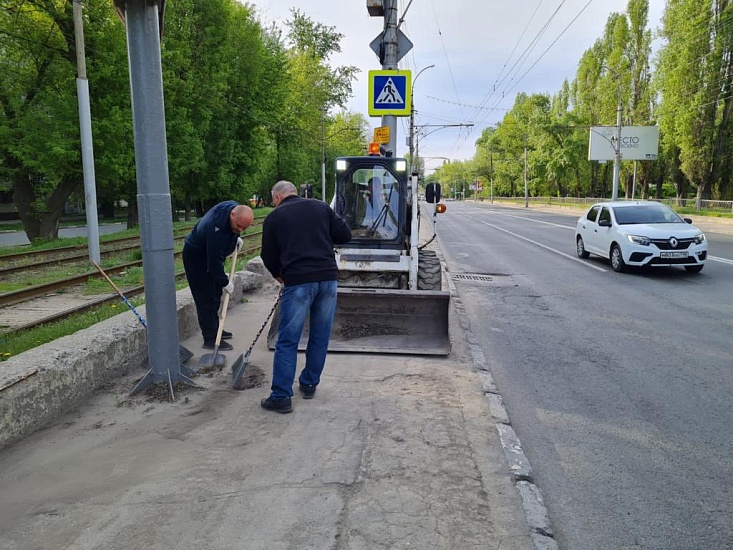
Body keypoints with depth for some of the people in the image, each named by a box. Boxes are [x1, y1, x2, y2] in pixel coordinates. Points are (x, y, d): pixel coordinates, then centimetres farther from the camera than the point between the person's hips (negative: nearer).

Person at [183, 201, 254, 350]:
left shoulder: (235, 207, -16)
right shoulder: (215, 229, -40)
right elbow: (215, 261, -33)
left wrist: (236, 237, 2)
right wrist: (225, 282, -24)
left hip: (211, 254, 9)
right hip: (196, 256, -9)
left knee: (215, 295, 16)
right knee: (206, 298, -9)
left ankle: (214, 329, 29)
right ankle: (210, 339, -4)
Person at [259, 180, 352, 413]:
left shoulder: (274, 217, 6)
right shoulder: (321, 207, 13)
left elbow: (269, 256, 10)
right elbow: (345, 235, 10)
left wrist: (279, 275, 29)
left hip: (297, 281, -3)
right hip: (328, 278, 4)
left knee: (287, 341, 2)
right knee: (320, 337, 15)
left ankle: (281, 396, 3)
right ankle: (309, 385, 27)